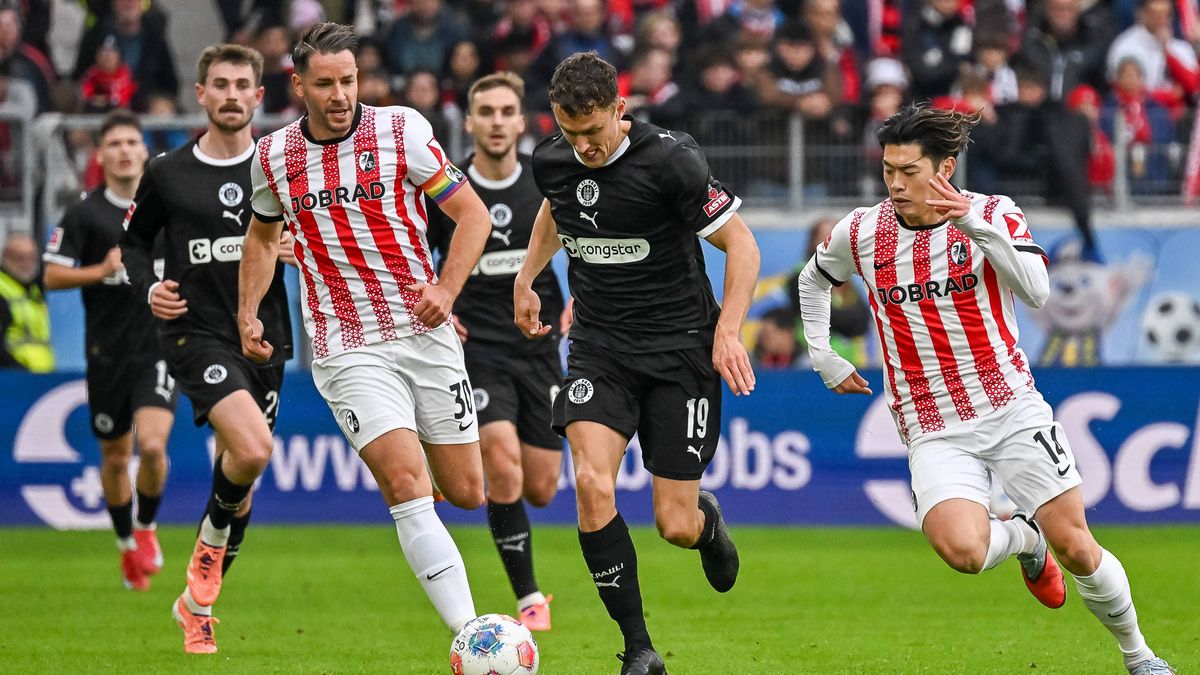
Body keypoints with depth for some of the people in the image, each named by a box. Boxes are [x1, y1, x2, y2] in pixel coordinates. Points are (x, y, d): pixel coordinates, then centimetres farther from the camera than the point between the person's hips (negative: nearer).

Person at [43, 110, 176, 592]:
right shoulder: (85, 215, -2)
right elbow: (52, 276, -5)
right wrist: (101, 270, -18)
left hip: (159, 349, 0)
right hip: (107, 352, 0)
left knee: (152, 447, -19)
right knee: (114, 457, 9)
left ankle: (146, 527, 8)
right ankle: (127, 546, 31)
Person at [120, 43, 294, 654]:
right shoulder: (167, 173, 2)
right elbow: (135, 239, 15)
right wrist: (148, 287, -3)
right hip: (196, 334, -3)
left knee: (238, 482, 8)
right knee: (252, 449, -26)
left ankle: (197, 604, 25)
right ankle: (211, 548, 1)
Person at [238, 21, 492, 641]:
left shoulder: (401, 130, -4)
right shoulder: (273, 156, 2)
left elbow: (472, 213, 0)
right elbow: (262, 235, 22)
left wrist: (446, 288, -15)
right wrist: (247, 312, 9)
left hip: (426, 335, 1)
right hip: (348, 351, -1)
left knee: (466, 493, 4)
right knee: (407, 484, -20)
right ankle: (471, 636, -24)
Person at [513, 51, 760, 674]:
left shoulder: (669, 160, -16)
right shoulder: (551, 162, -1)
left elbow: (741, 246, -10)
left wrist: (727, 330, -20)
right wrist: (525, 280, 25)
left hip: (679, 347, -3)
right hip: (599, 349, 4)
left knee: (676, 526, -3)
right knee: (592, 484, -22)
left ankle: (709, 521, 38)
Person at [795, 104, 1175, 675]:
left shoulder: (994, 215, -5)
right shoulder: (861, 233, 1)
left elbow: (1037, 292, -22)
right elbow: (814, 280, 23)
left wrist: (981, 229, -33)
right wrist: (823, 359, 16)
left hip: (1011, 407, -1)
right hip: (933, 430, 1)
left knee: (1075, 547, -4)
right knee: (961, 550, -25)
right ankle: (1024, 538, 11)